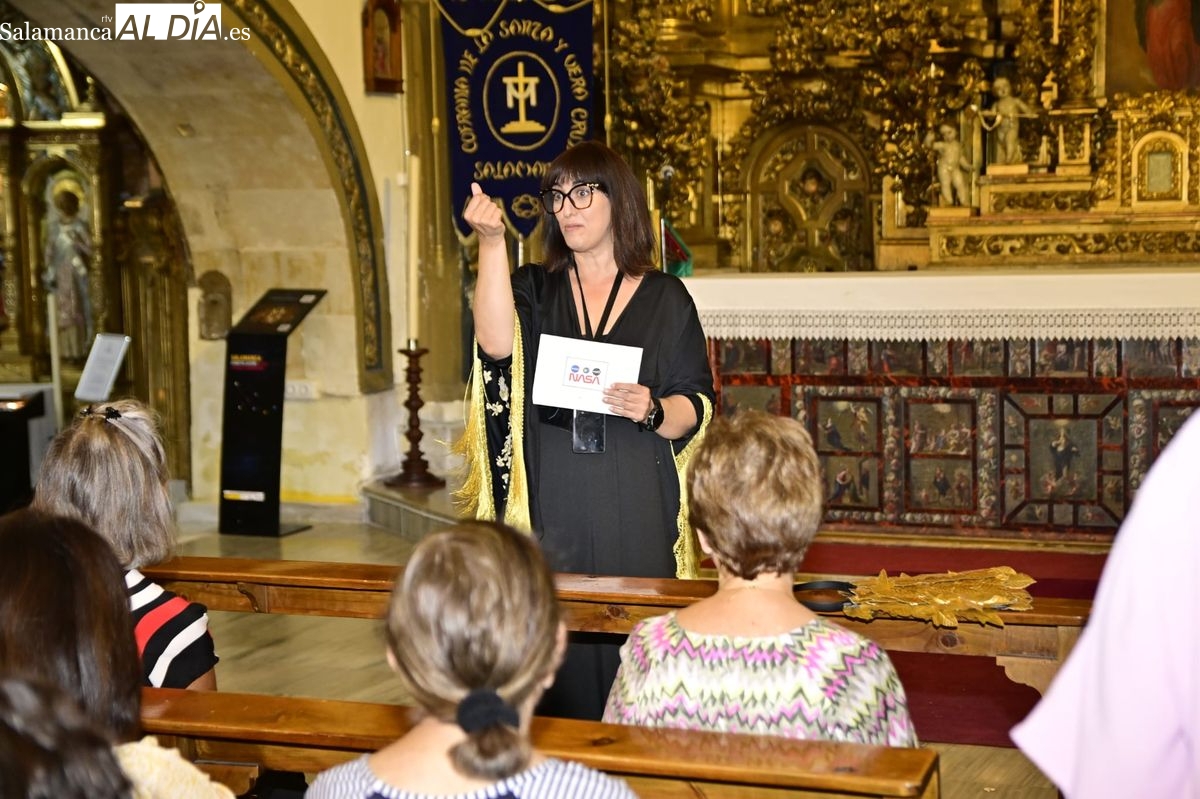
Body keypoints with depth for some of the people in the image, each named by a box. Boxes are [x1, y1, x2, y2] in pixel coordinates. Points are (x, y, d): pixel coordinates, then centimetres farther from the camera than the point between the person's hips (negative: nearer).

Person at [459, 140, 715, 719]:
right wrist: (492, 242, -20)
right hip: (550, 510, 1)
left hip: (635, 514, -1)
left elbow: (698, 406, 8)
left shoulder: (665, 298, 9)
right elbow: (497, 344, -12)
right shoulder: (534, 289, 11)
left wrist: (654, 411, -14)